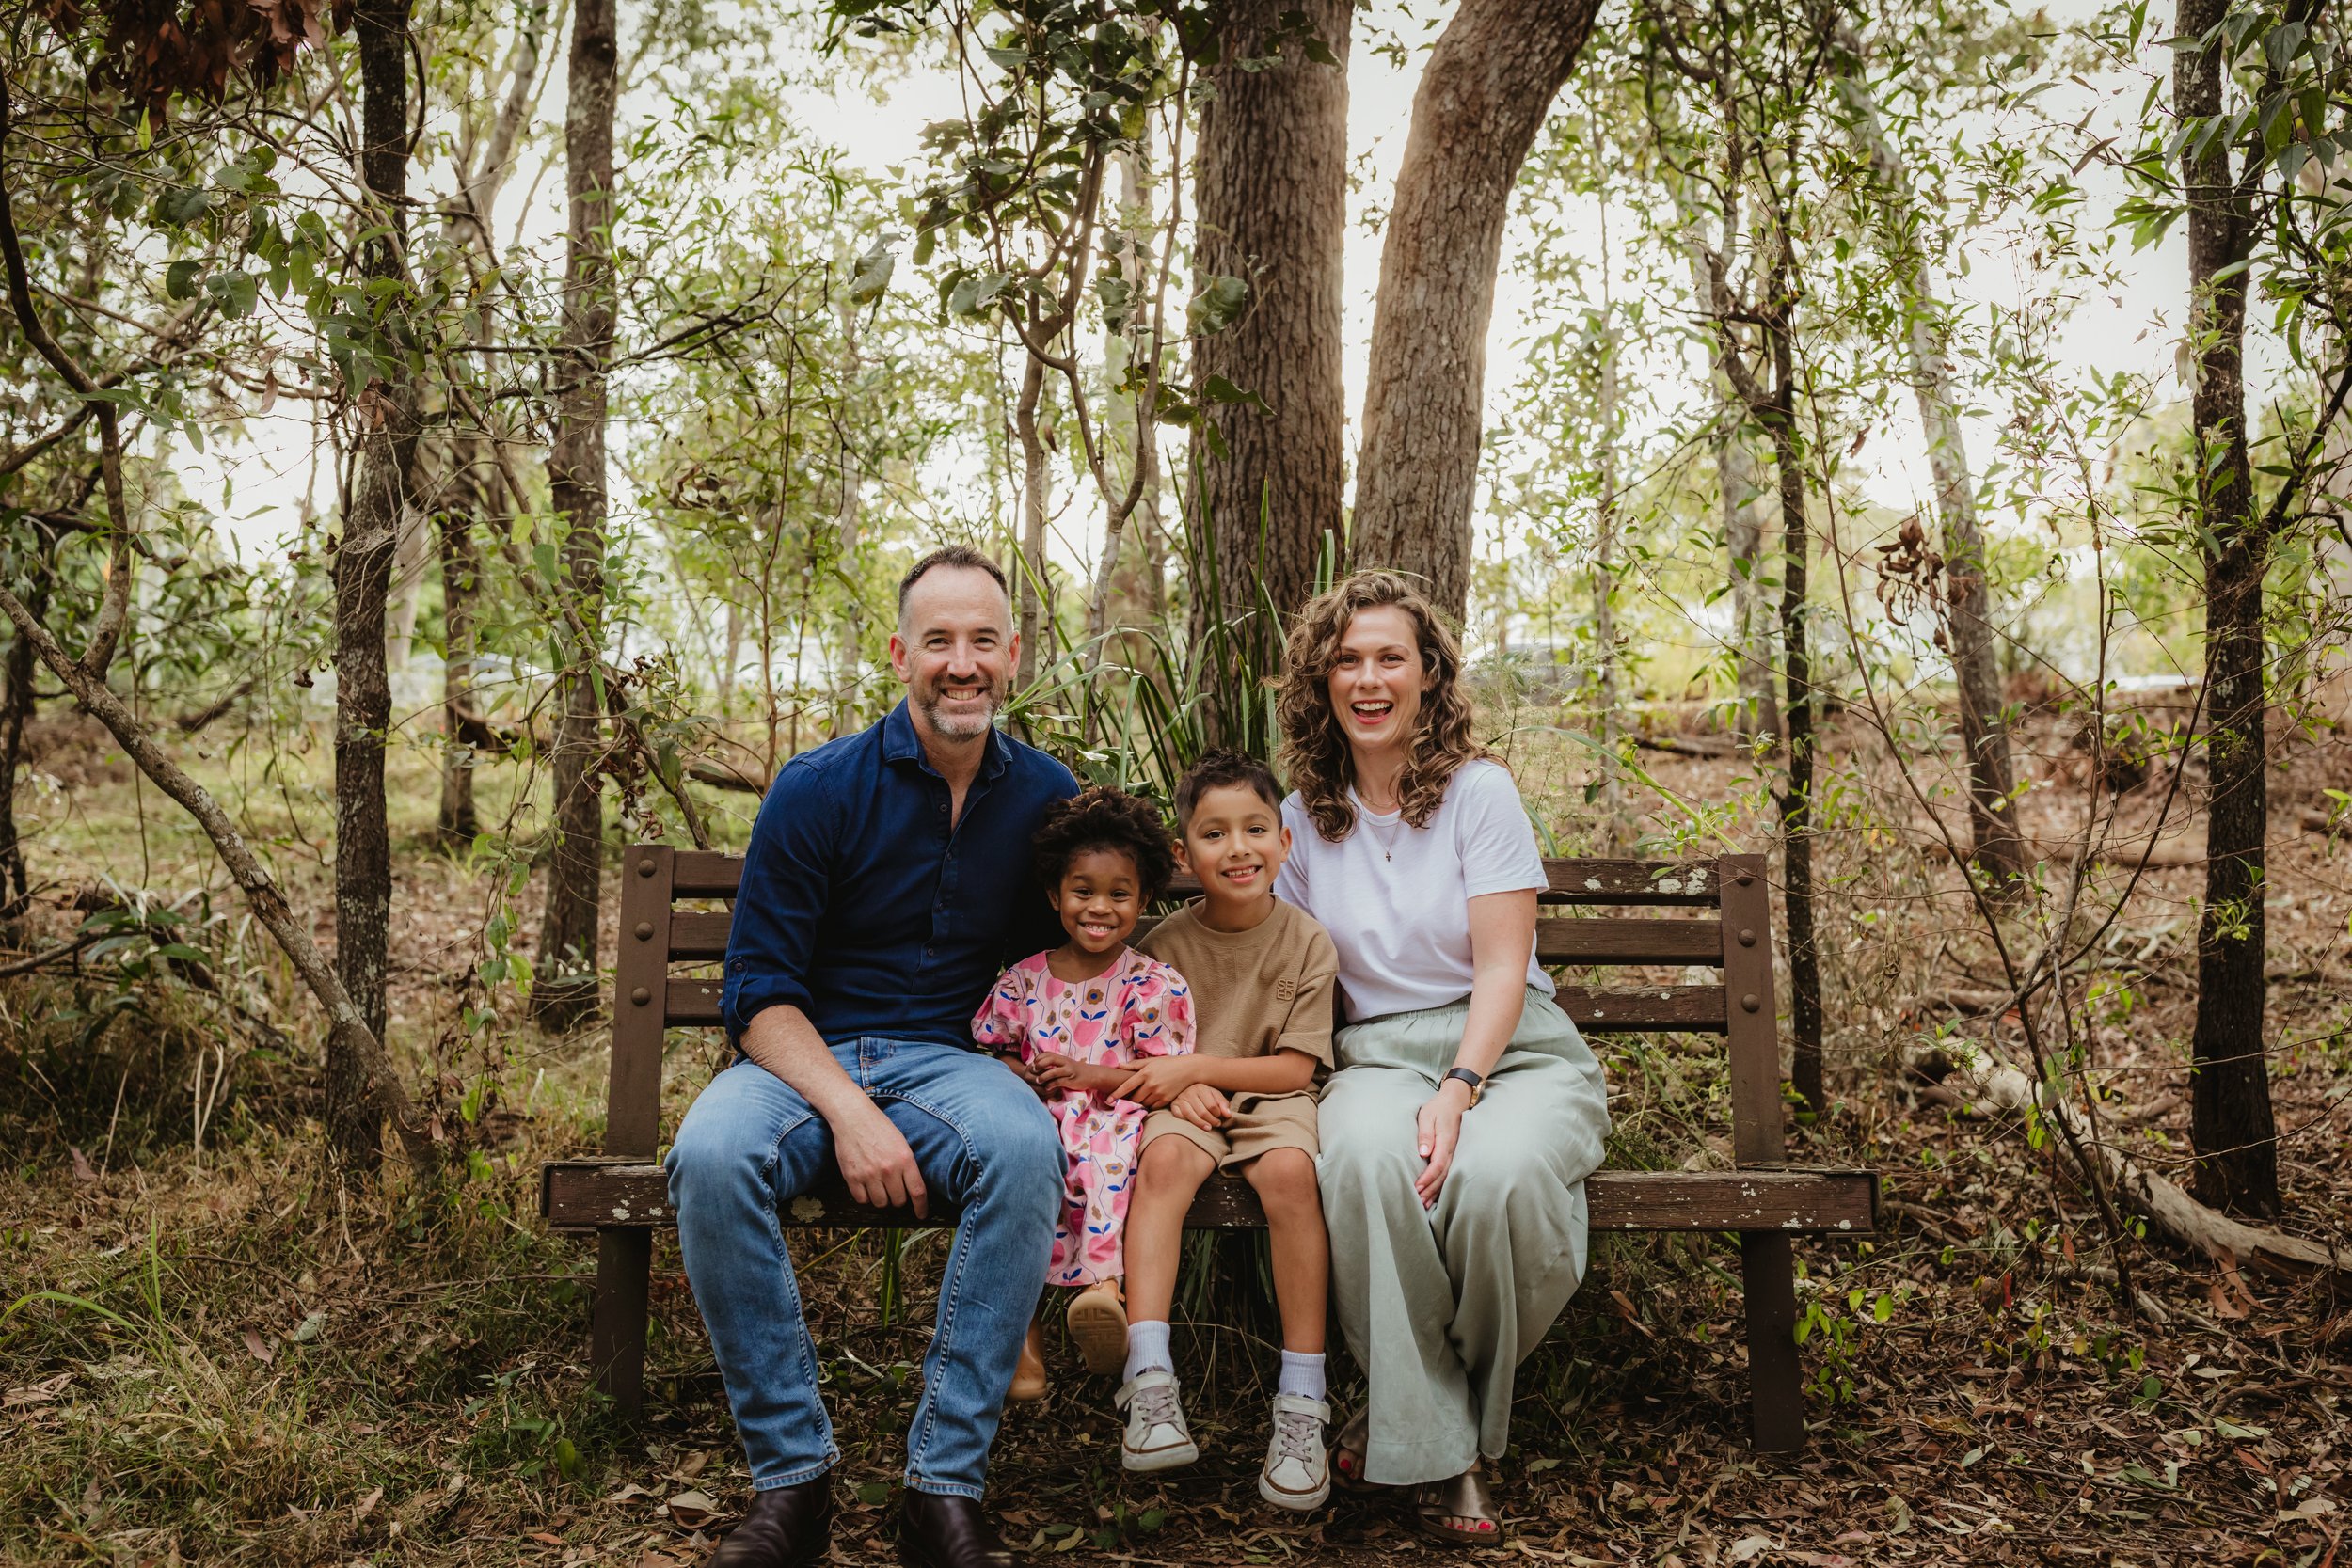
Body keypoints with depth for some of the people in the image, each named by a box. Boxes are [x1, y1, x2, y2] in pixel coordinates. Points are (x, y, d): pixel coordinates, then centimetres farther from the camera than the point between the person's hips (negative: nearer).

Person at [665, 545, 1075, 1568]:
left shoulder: (1046, 796, 4)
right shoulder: (818, 789, -5)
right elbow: (759, 993, -5)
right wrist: (848, 1111, -21)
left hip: (951, 1060, 1)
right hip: (807, 1058, -1)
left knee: (1025, 1148, -34)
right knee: (712, 1155, -33)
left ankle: (945, 1484, -24)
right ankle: (790, 1475, -18)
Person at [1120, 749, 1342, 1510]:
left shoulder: (1306, 941, -3)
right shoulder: (1168, 942, 2)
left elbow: (1296, 1067, -5)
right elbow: (1145, 1048, 11)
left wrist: (1197, 1066, -14)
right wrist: (1176, 1088, -12)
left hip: (1270, 1099, -1)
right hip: (1188, 1102, 1)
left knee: (1290, 1169, -34)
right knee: (1163, 1159, -33)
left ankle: (1301, 1399, -28)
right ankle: (1149, 1381, -37)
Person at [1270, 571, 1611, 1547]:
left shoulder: (1479, 790, -1)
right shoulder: (1306, 816, 11)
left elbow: (1502, 969, -7)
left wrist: (1456, 1092, -22)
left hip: (1510, 1051, -2)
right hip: (1378, 1055, 2)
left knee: (1496, 1175, -37)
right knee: (1363, 1158, -36)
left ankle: (1407, 1407, -7)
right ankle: (1435, 1453, -20)